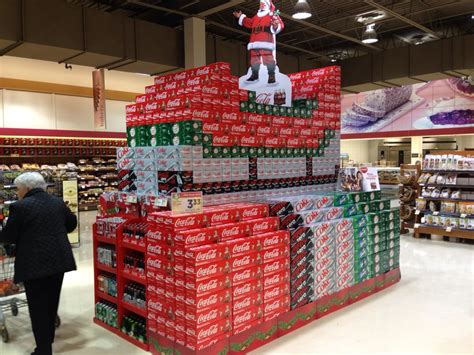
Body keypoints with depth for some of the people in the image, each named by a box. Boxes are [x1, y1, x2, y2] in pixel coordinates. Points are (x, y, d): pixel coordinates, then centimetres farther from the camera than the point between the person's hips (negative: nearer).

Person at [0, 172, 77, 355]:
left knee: (38, 307, 4)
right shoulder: (58, 202, 7)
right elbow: (72, 224, 16)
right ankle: (48, 338, 35)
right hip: (59, 260, 6)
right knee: (52, 301, 20)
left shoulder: (20, 206, -11)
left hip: (35, 264, -6)